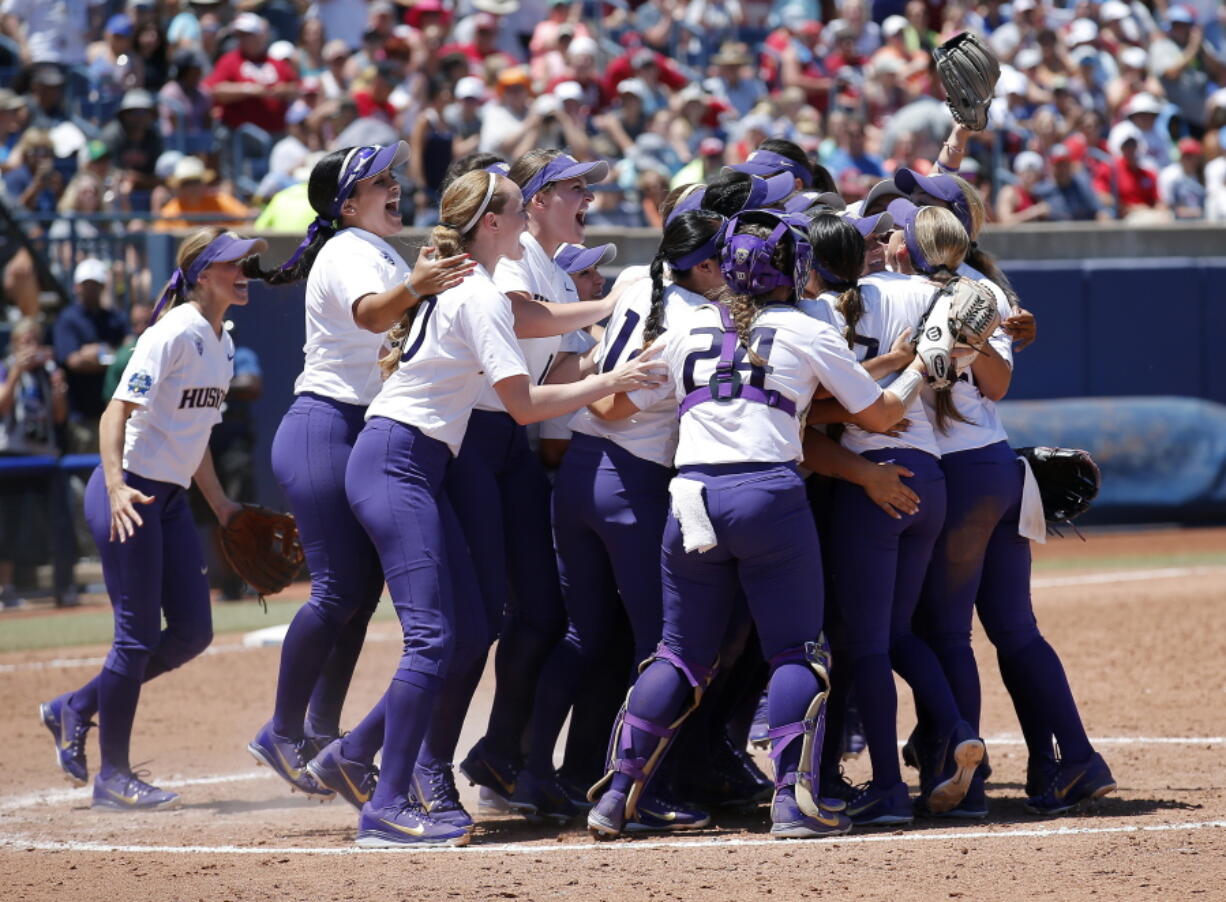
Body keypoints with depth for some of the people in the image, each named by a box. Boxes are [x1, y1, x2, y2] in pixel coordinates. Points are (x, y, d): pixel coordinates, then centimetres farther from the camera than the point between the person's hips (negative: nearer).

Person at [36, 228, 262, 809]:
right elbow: (118, 409, -24)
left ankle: (75, 711, 22)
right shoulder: (175, 333, -16)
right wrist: (115, 487, -37)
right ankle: (113, 776, 7)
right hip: (129, 495, -9)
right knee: (138, 635, -5)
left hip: (171, 500, 9)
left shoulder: (222, 344, 11)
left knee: (192, 632, 7)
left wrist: (221, 506, 20)